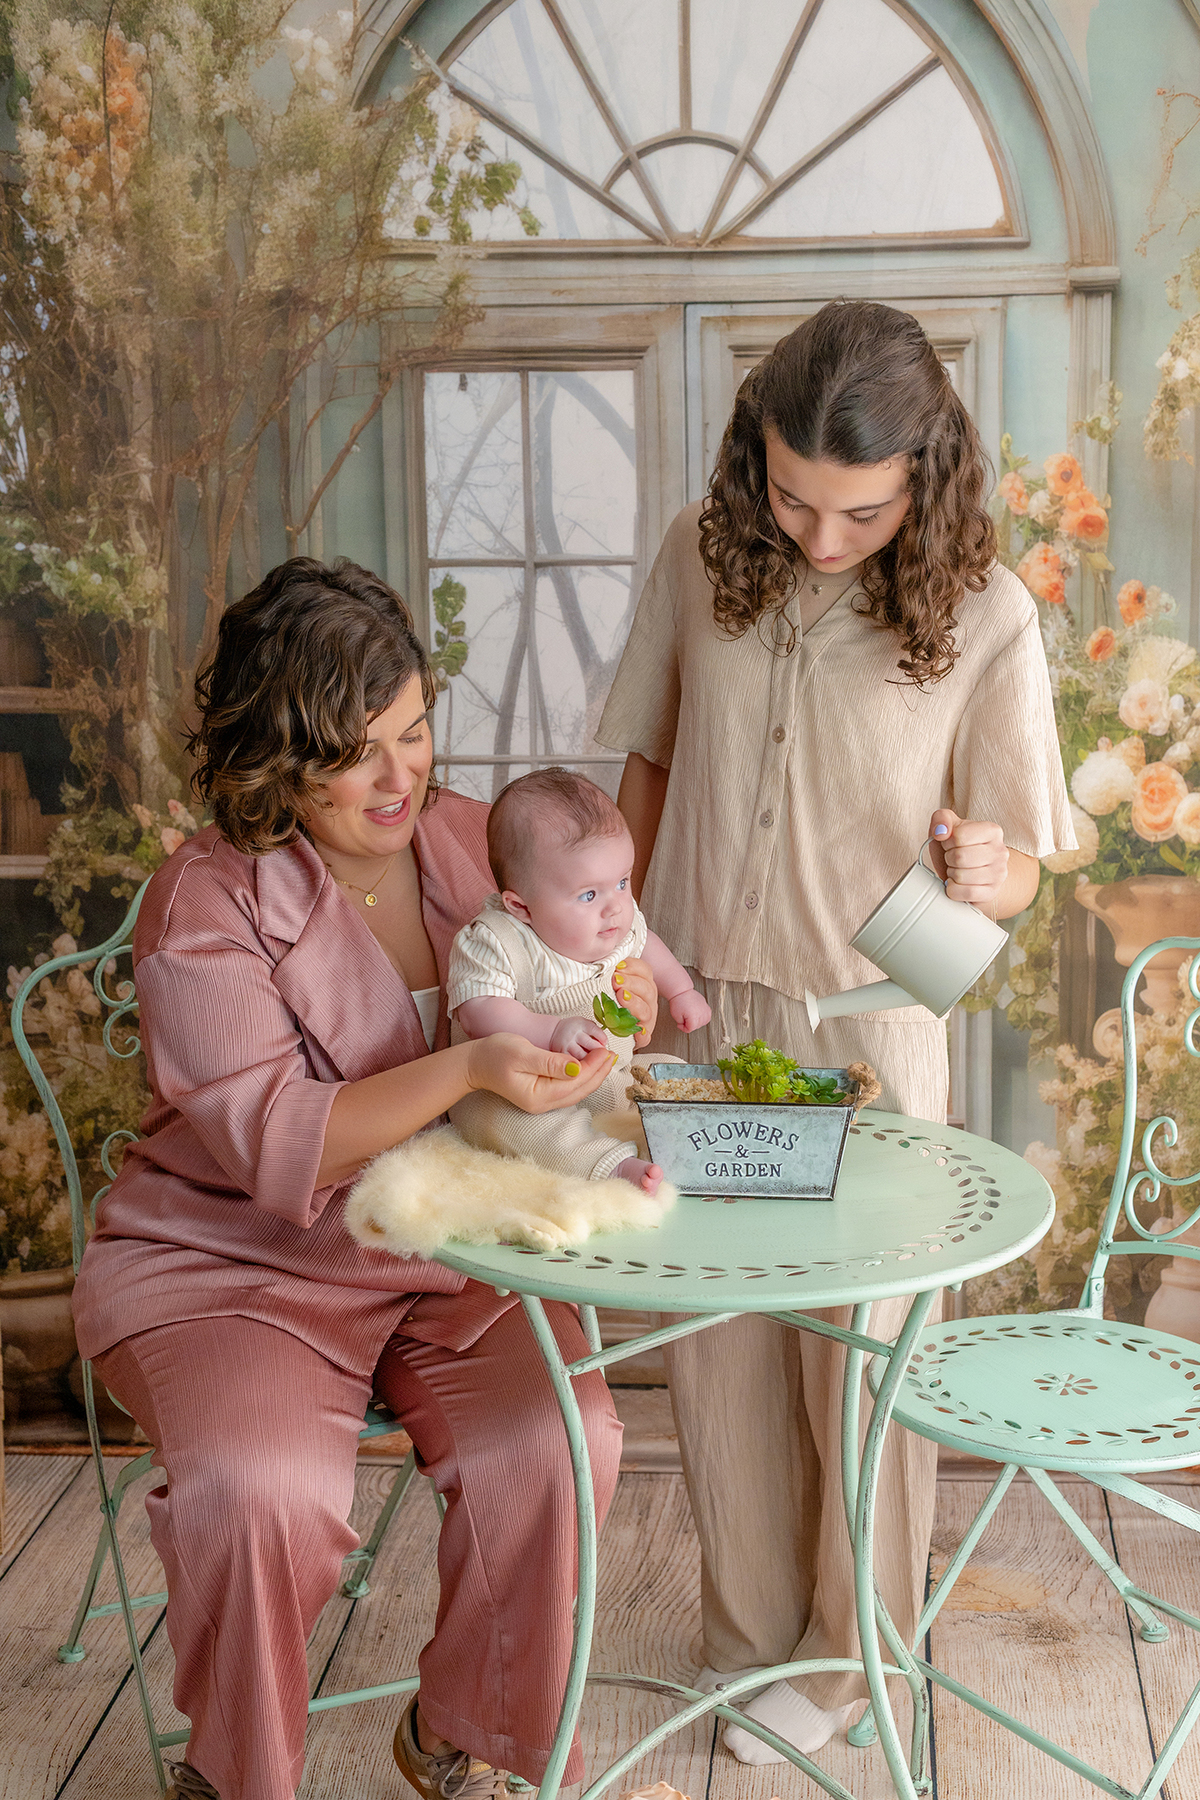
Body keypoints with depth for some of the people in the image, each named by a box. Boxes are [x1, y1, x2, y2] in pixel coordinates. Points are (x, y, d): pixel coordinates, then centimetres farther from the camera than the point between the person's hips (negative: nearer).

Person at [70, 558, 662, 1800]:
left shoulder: (473, 841, 4)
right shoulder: (205, 904, -12)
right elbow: (273, 1147, -20)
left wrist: (616, 1000, -9)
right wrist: (466, 1071, -32)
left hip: (459, 1254, 4)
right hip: (234, 1265, -4)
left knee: (555, 1446, -22)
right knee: (259, 1486, -30)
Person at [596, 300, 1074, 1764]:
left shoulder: (984, 617, -12)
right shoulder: (700, 557, -4)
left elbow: (1017, 871, -6)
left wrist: (985, 869, -29)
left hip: (865, 1025, -3)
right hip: (697, 1010, 3)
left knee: (857, 1345, 8)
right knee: (713, 1336, 12)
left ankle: (849, 1649, 32)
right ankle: (748, 1627, 34)